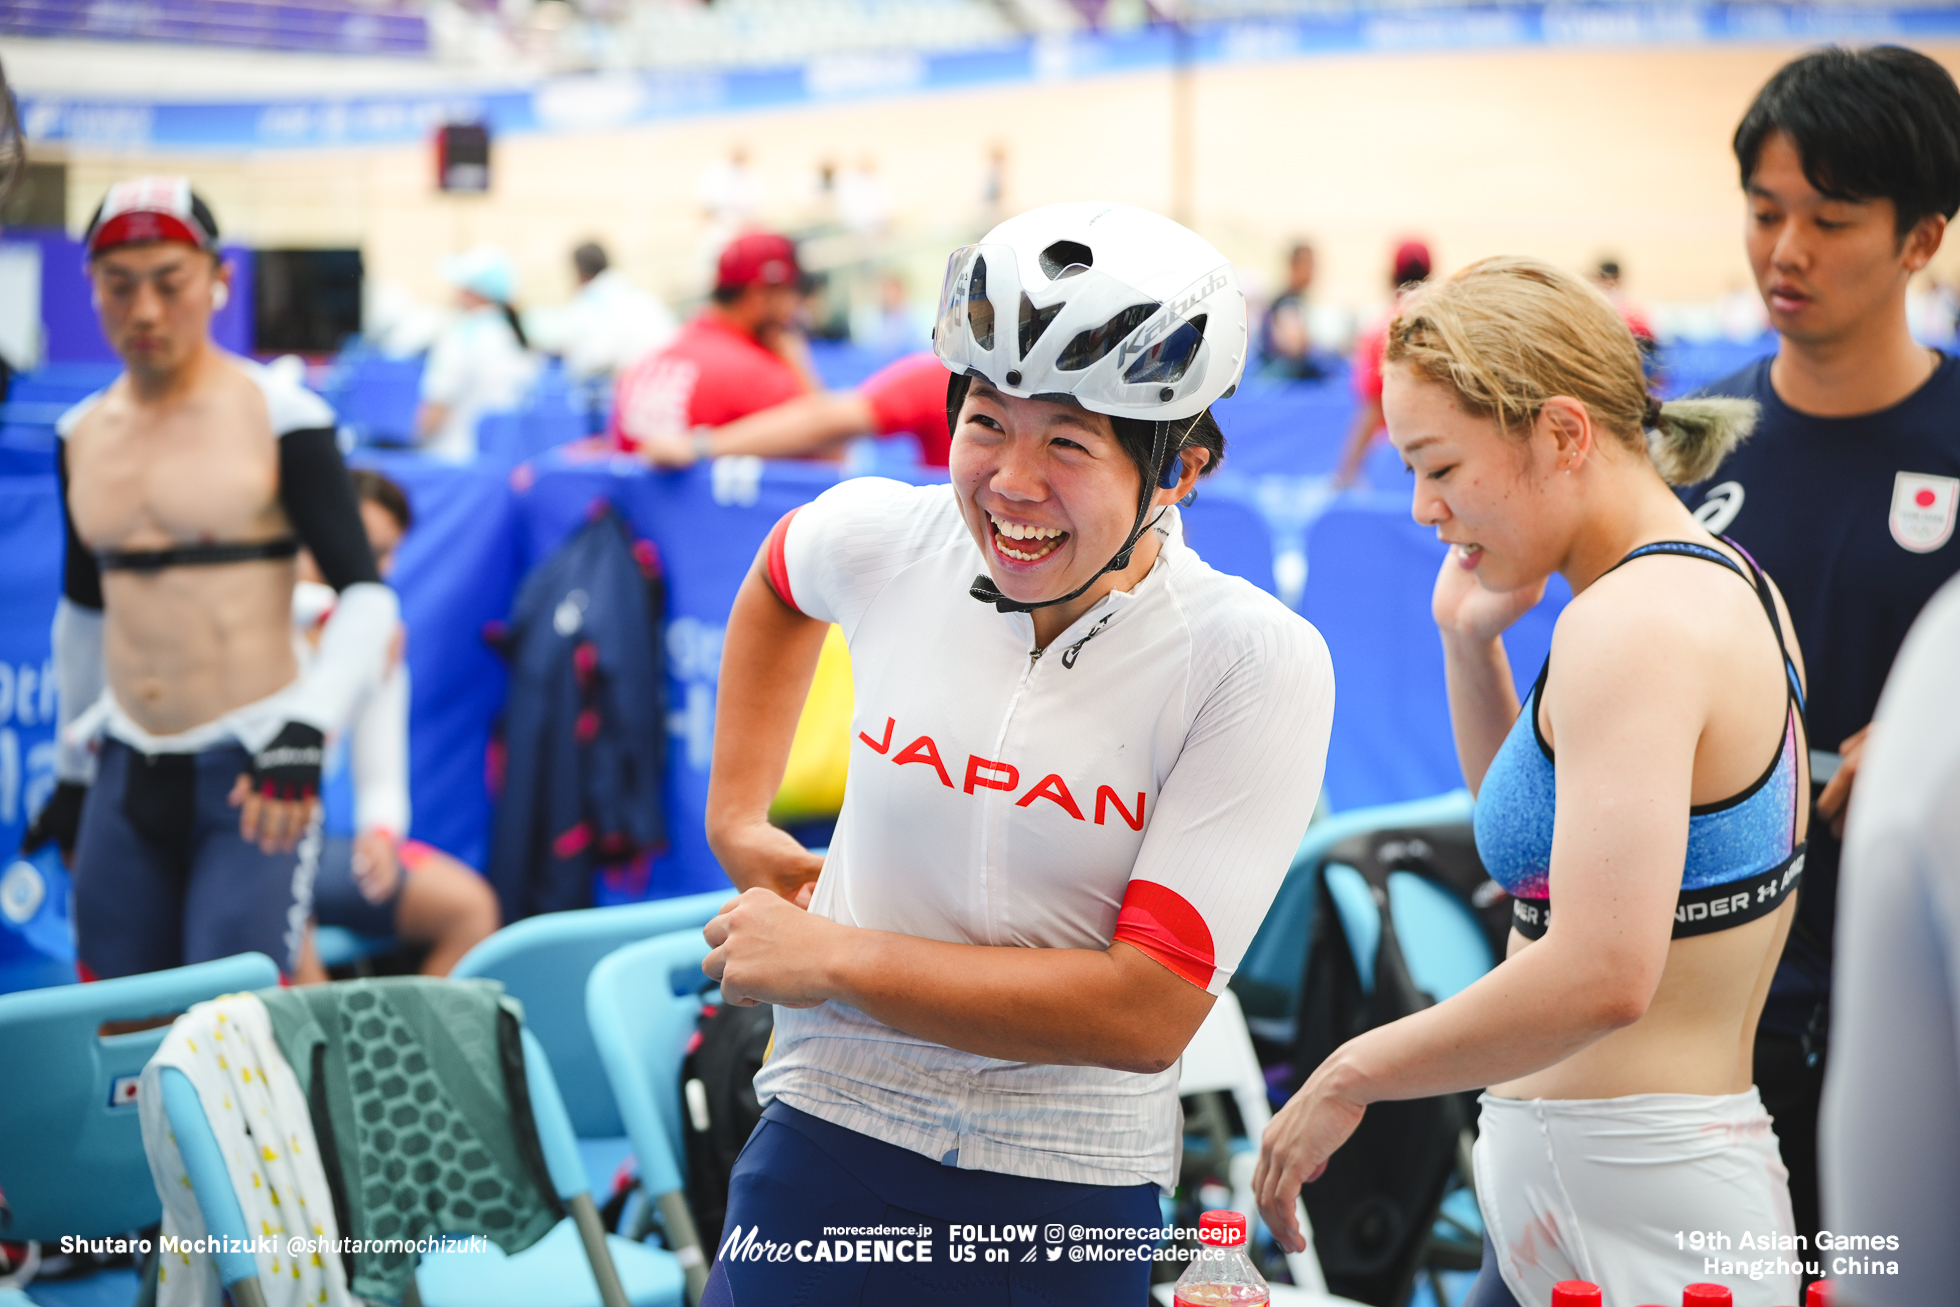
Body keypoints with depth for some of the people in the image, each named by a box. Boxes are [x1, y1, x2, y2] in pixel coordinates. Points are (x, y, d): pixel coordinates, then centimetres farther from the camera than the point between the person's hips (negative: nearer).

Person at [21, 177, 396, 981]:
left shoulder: (278, 416, -7)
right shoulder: (83, 433, 10)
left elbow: (365, 596, -8)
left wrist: (305, 730, -23)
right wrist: (73, 768, 27)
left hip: (252, 774, -6)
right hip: (128, 772, 6)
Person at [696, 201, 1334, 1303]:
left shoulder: (1256, 664, -15)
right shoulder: (888, 538, -5)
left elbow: (1149, 1014, -19)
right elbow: (780, 579, 22)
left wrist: (830, 958, -15)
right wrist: (737, 816, 14)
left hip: (1072, 1190, -2)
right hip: (831, 1142, 2)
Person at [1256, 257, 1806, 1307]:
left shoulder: (1632, 624, -19)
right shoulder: (1720, 584, 13)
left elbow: (1604, 970, -29)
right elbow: (1540, 842, 26)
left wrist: (1350, 1074, -18)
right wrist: (1468, 639, 13)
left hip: (1624, 1215, -10)